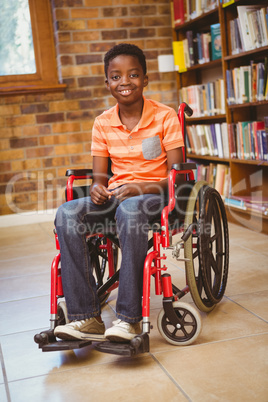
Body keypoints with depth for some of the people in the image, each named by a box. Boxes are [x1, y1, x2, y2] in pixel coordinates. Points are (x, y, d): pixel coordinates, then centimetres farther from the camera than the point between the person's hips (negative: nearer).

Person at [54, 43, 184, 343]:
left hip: (154, 193, -4)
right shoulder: (103, 123, 8)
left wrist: (139, 188, -24)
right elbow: (99, 175, 10)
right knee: (67, 214, -25)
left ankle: (129, 316, -33)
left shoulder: (165, 117, -3)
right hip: (114, 193, 4)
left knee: (130, 210, -40)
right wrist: (97, 188, -16)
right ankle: (85, 317, -26)